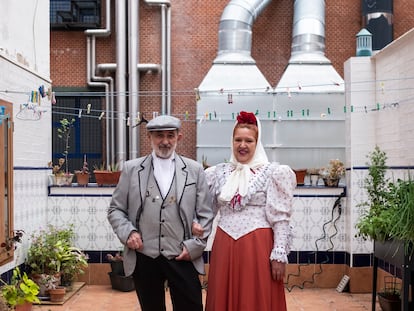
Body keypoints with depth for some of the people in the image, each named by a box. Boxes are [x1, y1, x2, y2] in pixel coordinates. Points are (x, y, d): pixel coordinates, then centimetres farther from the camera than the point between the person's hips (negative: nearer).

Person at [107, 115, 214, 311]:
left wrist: (194, 245, -4)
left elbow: (205, 214, 6)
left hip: (183, 257, 0)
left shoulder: (194, 170, 6)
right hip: (143, 258, 1)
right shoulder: (131, 169, 6)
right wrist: (128, 232, -7)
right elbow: (115, 209, 9)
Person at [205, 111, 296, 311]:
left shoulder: (271, 172, -2)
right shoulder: (219, 172, 9)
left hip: (257, 247, -4)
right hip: (224, 246, 4)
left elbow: (281, 218, -5)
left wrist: (279, 254, -10)